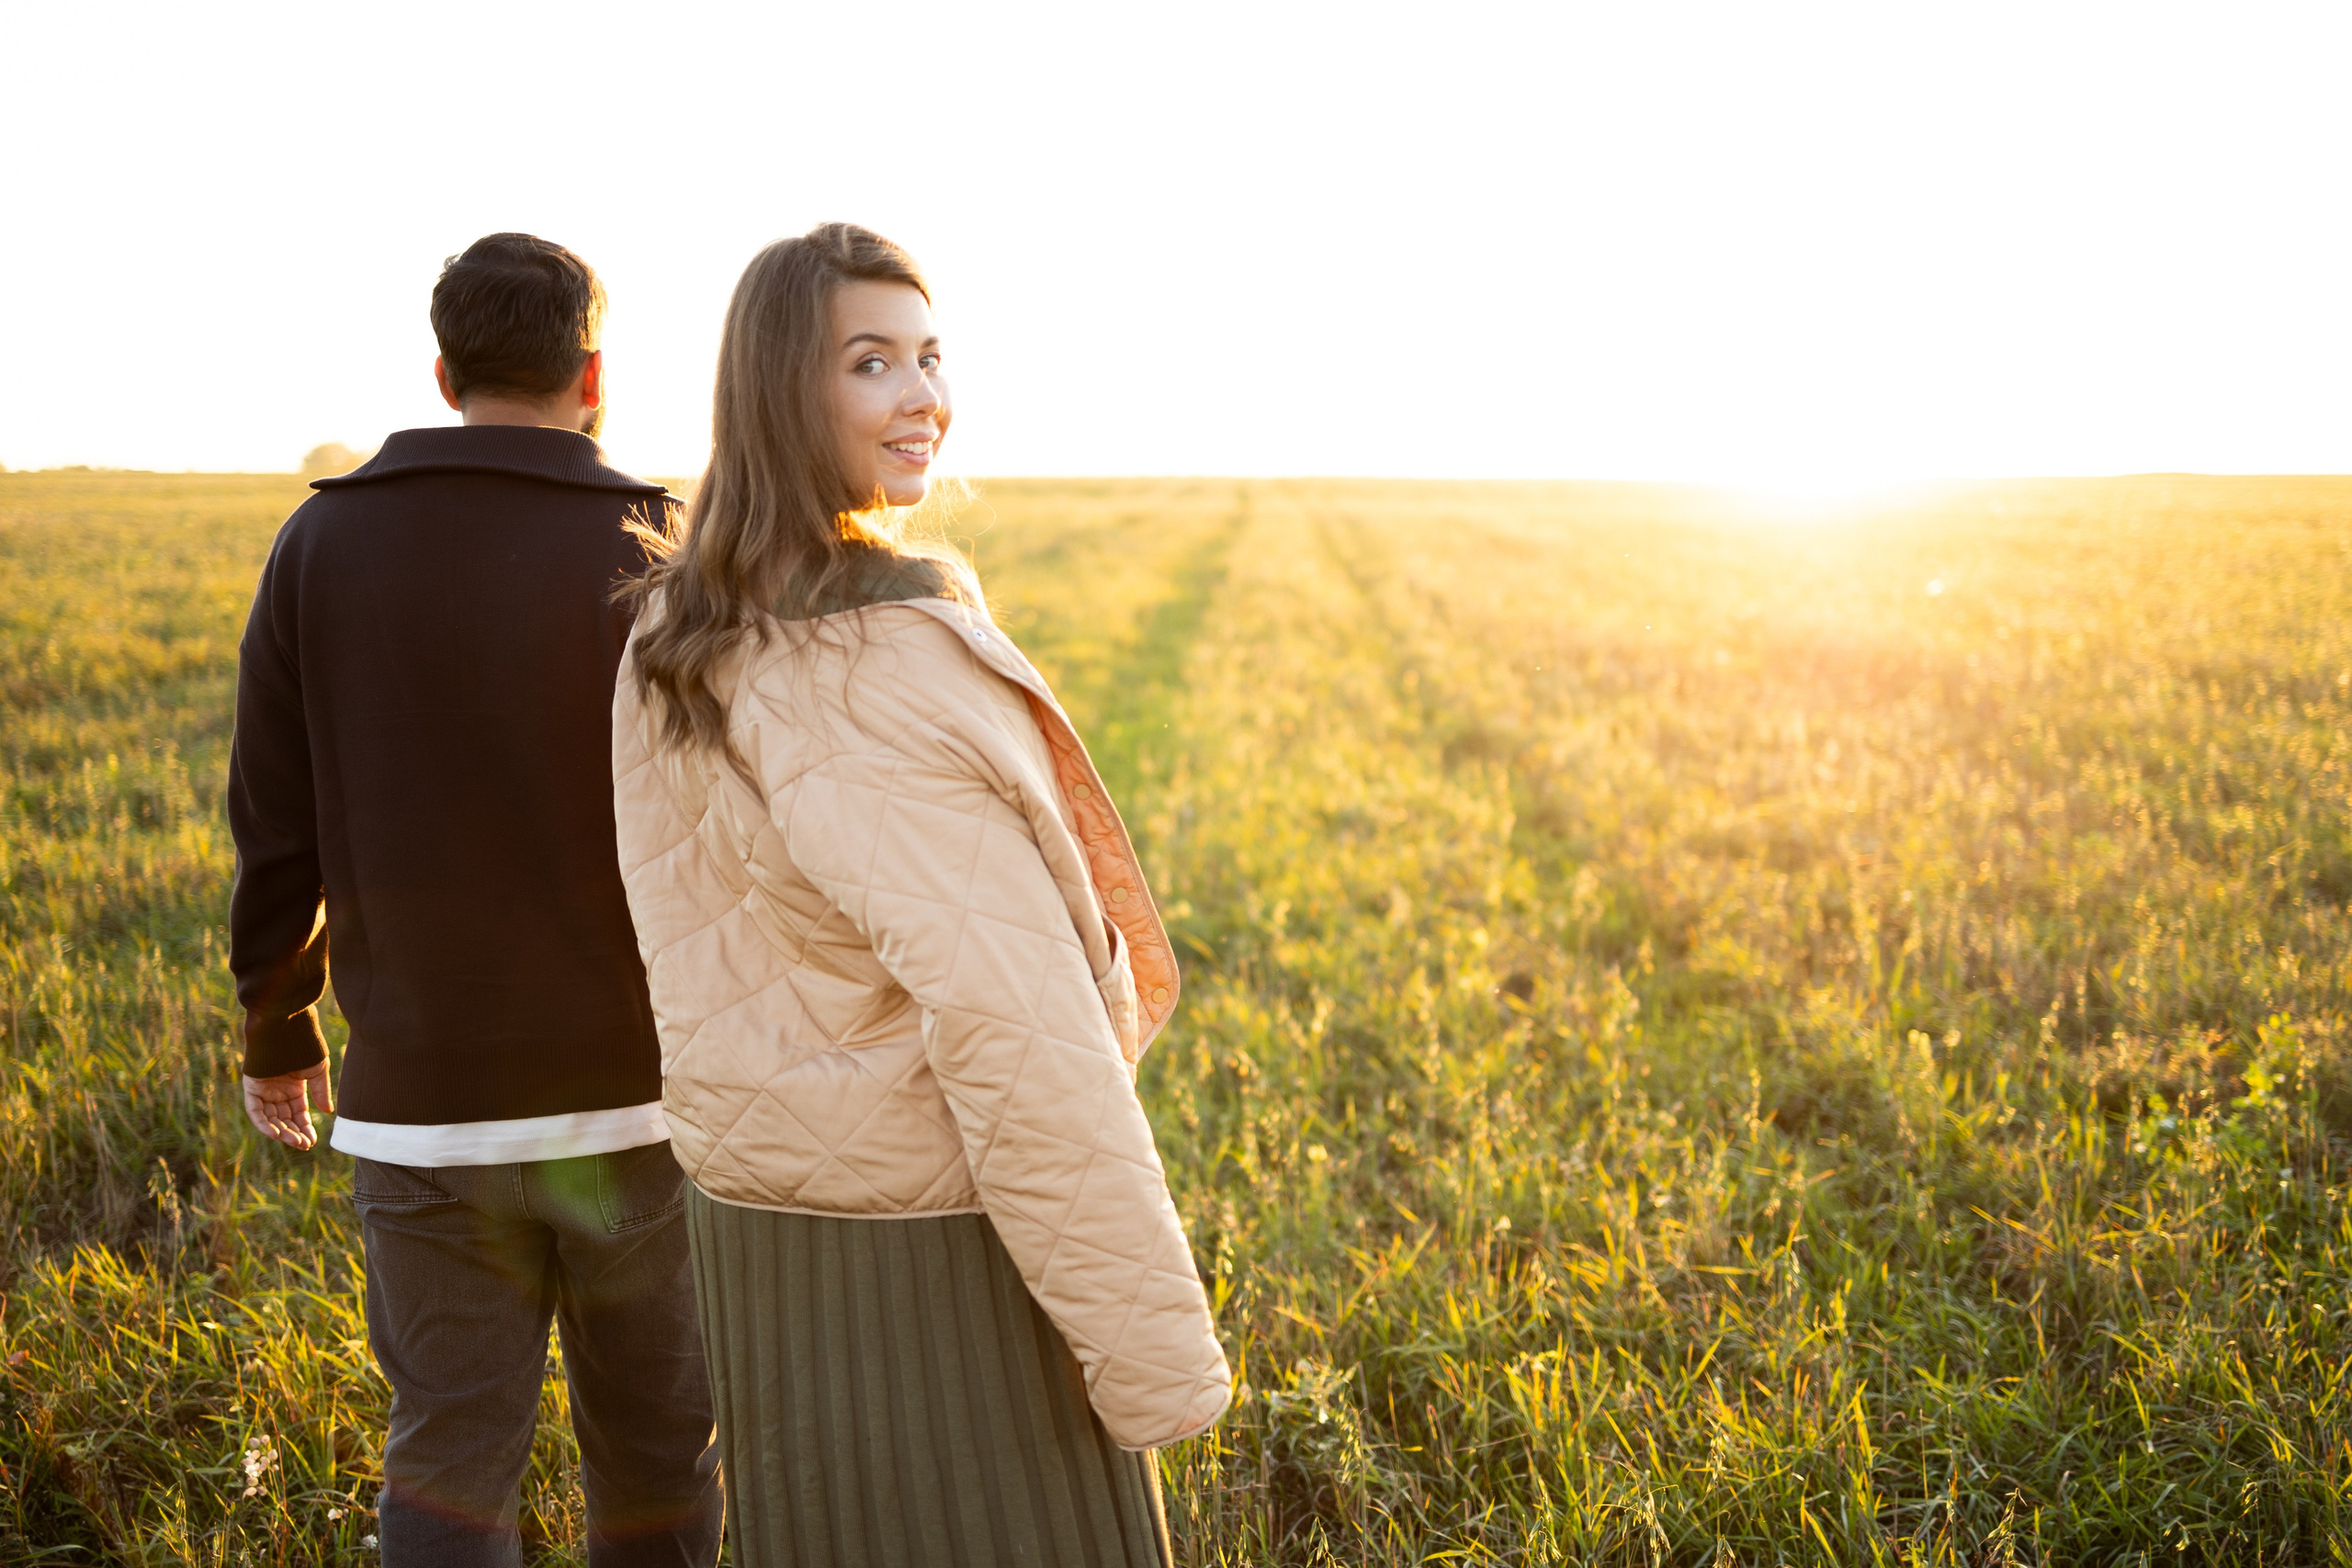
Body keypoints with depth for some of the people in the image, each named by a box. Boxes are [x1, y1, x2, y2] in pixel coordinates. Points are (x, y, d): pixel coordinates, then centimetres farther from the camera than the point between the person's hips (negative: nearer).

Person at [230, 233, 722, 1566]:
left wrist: (278, 1039, 16)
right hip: (642, 1098, -1)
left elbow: (276, 836, 2)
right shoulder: (659, 561, -8)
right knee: (656, 1456, 16)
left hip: (425, 1106, 2)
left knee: (449, 1459, 12)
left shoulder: (323, 544, -1)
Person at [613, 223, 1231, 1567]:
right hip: (944, 1253, -9)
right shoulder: (882, 661, -23)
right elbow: (1010, 1023, -26)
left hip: (765, 1243, 9)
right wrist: (1155, 1348, -21)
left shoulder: (683, 645, 5)